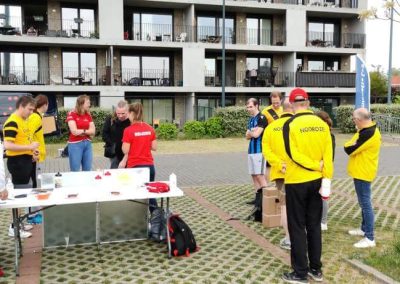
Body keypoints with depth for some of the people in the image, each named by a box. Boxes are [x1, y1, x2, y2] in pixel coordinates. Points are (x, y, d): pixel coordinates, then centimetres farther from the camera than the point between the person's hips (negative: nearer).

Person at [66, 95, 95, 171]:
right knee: (75, 171, -1)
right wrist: (87, 131, -2)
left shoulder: (88, 115, 9)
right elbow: (74, 131, -14)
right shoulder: (72, 114, -6)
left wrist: (81, 131, -11)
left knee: (87, 171, 8)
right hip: (75, 144, -5)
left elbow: (93, 131, 2)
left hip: (88, 144, 5)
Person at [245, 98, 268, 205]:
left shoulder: (261, 118, -9)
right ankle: (258, 197, 14)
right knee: (254, 175, 8)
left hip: (259, 150, -8)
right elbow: (247, 136, 13)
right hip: (251, 150, 8)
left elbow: (256, 134, -16)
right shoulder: (251, 120, 17)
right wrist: (252, 132, -8)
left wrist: (249, 132, 4)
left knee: (259, 175, -10)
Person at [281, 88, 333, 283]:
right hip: (316, 181, 5)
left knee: (297, 227, 5)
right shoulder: (322, 124, 1)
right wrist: (327, 181, -1)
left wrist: (317, 166, -8)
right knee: (314, 225, 15)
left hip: (296, 182, -5)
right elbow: (328, 155, -2)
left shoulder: (290, 124, -12)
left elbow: (293, 154, -18)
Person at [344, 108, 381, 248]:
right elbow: (354, 144, 12)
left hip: (363, 173, -11)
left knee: (365, 203, -6)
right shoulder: (368, 129, 10)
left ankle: (370, 238, -2)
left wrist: (348, 145, -2)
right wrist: (352, 145, -9)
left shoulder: (368, 133, -24)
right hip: (361, 171, 11)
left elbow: (349, 149, -22)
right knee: (363, 202, 19)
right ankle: (364, 229, 32)